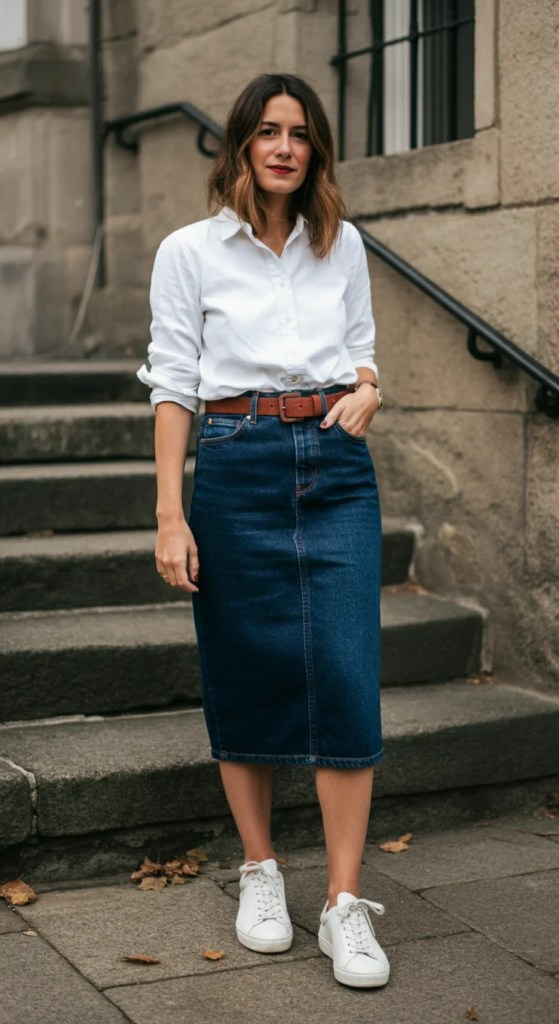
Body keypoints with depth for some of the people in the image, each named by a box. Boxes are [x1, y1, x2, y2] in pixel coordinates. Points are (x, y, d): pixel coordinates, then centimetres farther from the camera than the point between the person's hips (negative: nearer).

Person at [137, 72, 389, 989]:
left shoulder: (343, 244, 11)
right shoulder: (190, 252, 2)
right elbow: (173, 386, -1)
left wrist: (366, 391, -5)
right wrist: (170, 515, -7)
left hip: (337, 468, 2)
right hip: (236, 470, -2)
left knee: (346, 678, -7)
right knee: (245, 680, 5)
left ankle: (345, 906, 0)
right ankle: (260, 872, 23)